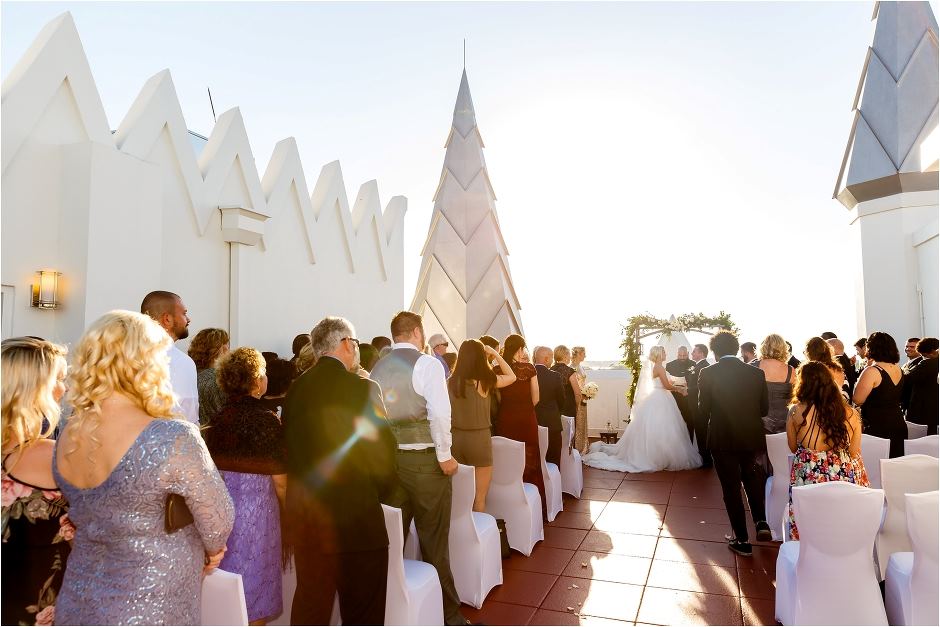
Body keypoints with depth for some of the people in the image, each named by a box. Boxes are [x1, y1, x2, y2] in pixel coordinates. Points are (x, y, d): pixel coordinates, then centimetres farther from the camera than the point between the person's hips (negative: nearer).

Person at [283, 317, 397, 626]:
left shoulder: (296, 388, 2)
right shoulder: (363, 388, -14)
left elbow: (289, 447, 8)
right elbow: (382, 451, -11)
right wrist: (383, 491, 7)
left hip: (303, 516, 6)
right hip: (356, 518, -6)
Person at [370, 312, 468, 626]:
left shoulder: (377, 369, 8)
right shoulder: (427, 364, -9)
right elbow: (439, 413, -18)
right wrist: (445, 455, -10)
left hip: (386, 458, 5)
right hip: (424, 459, -5)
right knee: (434, 541, 5)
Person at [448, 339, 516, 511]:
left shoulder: (451, 381, -3)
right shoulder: (486, 381, -11)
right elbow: (512, 376, 7)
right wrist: (495, 354, 5)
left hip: (456, 438, 4)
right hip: (479, 438, -4)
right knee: (479, 497, 7)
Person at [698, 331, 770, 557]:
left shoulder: (707, 373, -12)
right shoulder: (756, 373, -4)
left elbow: (703, 409, -6)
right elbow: (764, 408, 2)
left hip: (722, 439, -3)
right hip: (752, 438, 3)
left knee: (731, 489, 9)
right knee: (752, 478, 28)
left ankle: (741, 540, 16)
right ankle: (761, 522, 15)